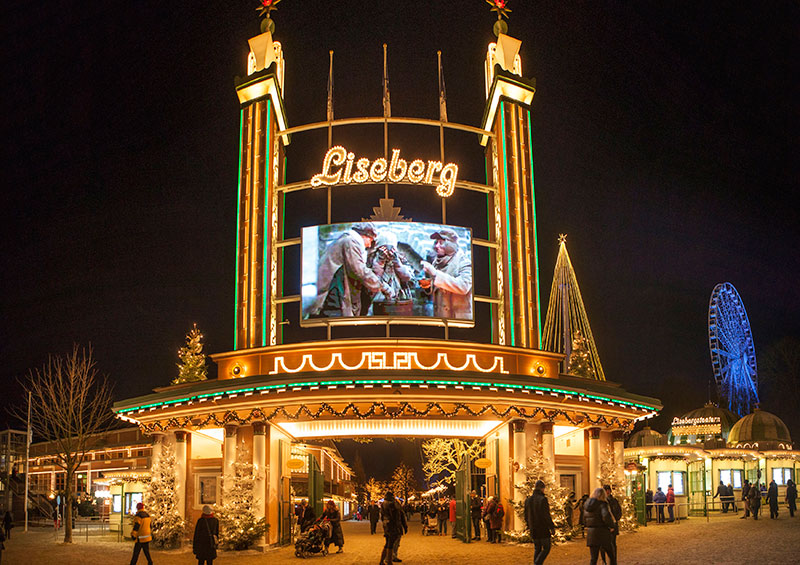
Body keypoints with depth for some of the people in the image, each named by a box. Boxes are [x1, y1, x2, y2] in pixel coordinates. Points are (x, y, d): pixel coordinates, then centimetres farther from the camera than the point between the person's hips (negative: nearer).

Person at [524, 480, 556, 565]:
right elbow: (546, 516, -18)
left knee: (537, 549, 16)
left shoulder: (528, 500, 4)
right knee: (546, 548, 4)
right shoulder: (543, 499, -16)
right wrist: (552, 527, -9)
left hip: (533, 530, 6)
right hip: (543, 529, -6)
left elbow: (526, 516, 11)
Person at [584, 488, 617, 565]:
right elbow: (606, 516, -29)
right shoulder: (602, 504, -12)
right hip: (602, 533, -6)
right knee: (612, 556, 13)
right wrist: (612, 526, -14)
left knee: (593, 558, 8)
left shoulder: (587, 505, 10)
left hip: (591, 534, 6)